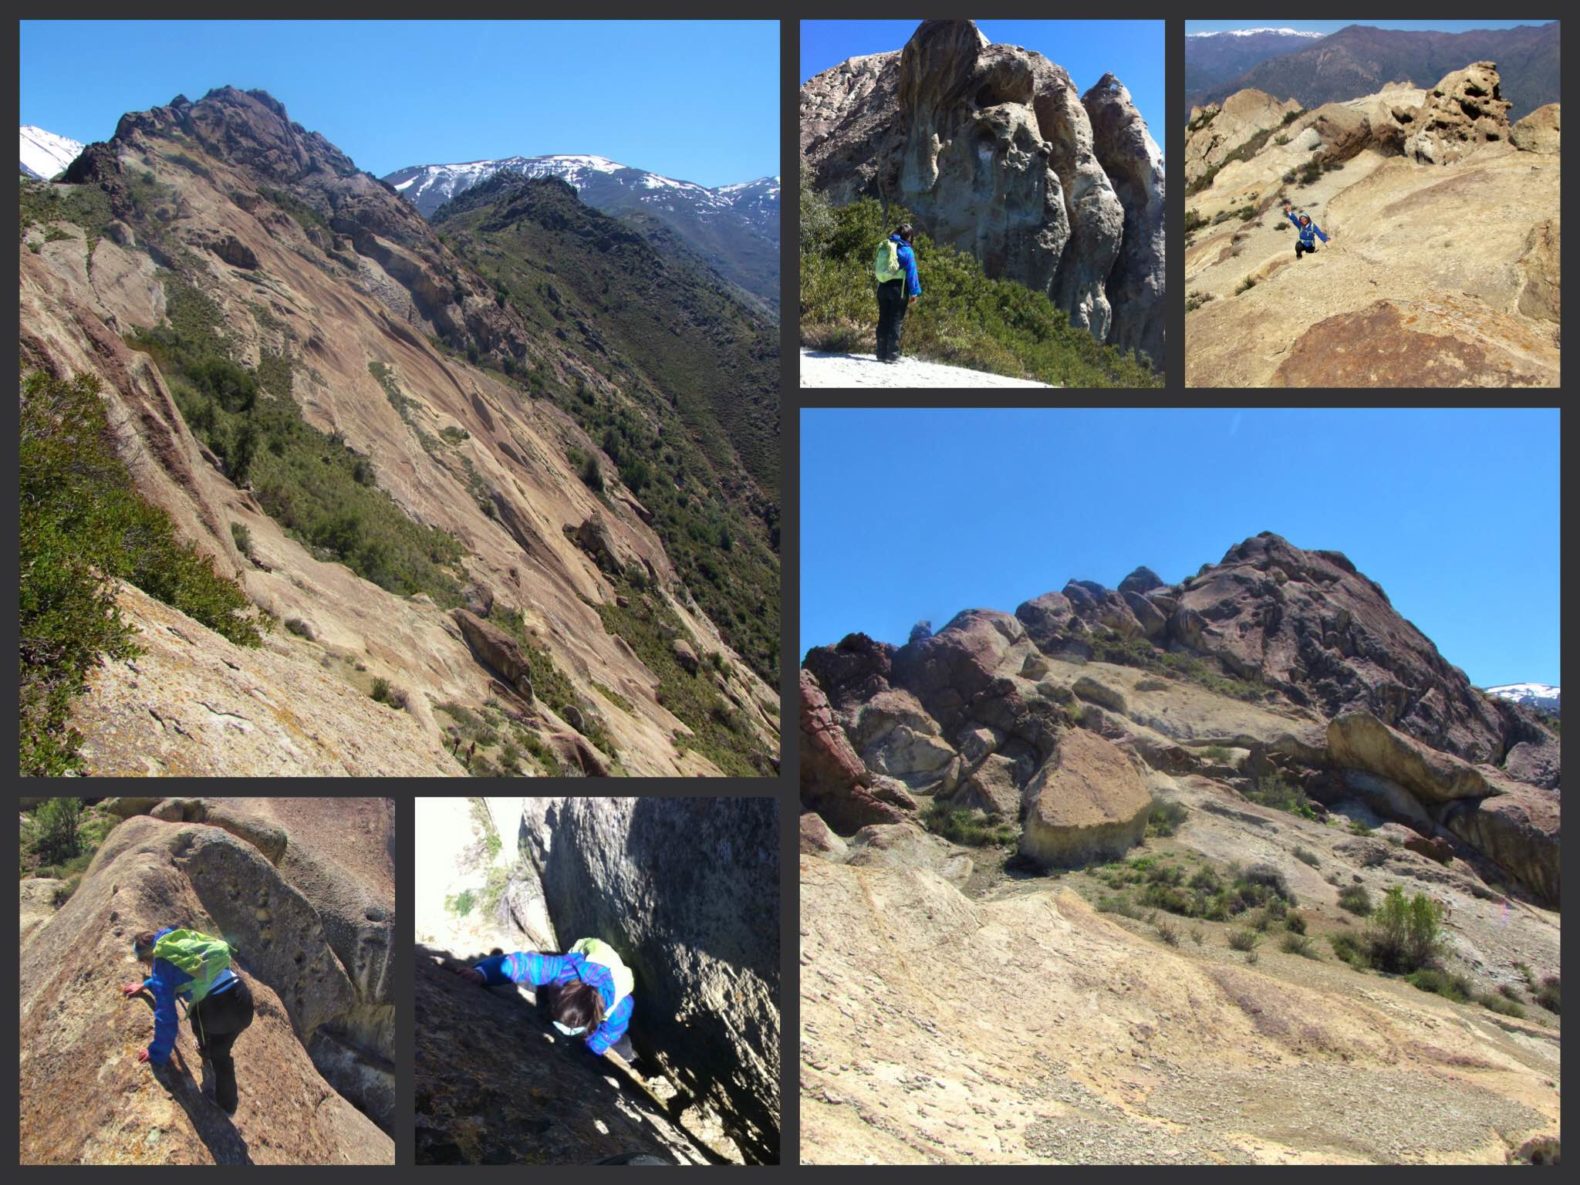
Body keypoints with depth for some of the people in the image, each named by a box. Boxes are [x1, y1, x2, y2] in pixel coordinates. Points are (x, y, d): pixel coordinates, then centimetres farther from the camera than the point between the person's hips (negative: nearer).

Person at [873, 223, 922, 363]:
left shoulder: (884, 246, 11)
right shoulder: (906, 250, -9)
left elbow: (876, 269, 14)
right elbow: (911, 272, -10)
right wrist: (914, 292, -7)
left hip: (882, 287, 6)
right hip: (898, 288, -6)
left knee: (883, 320, 10)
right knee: (896, 321, -2)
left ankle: (882, 354, 12)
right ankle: (892, 355, -4)